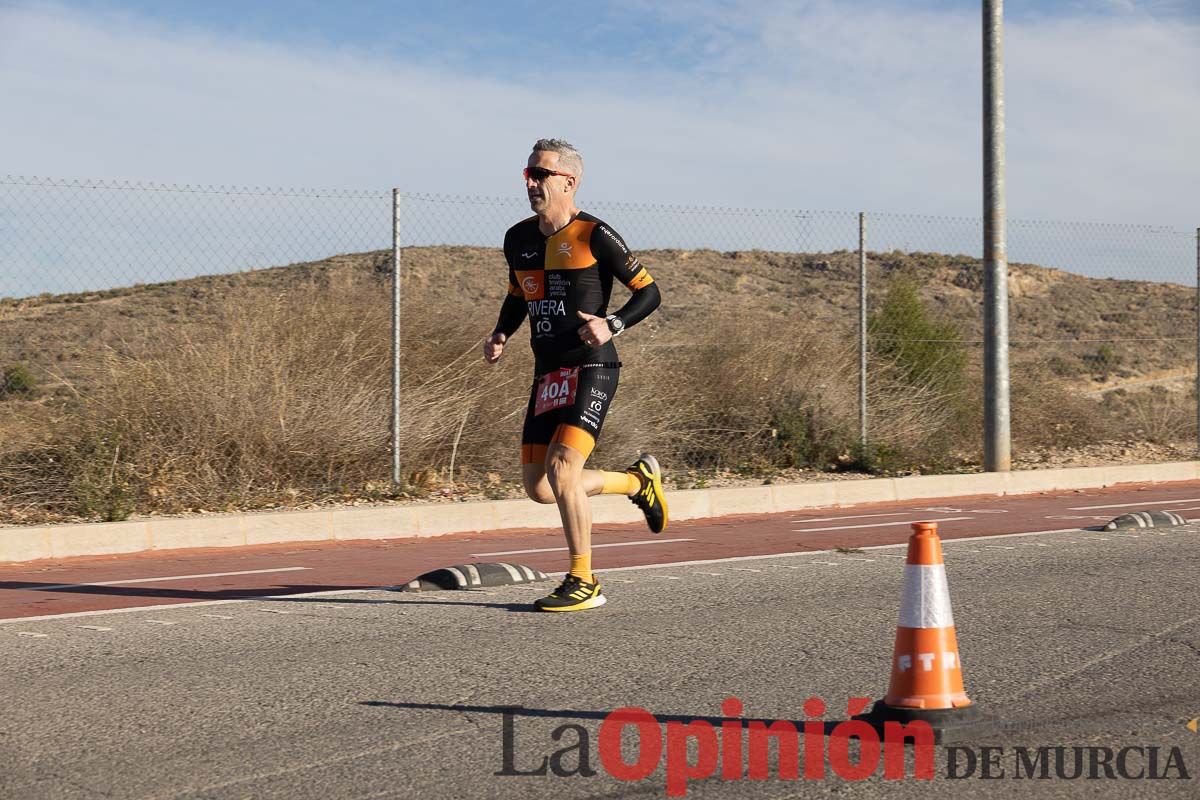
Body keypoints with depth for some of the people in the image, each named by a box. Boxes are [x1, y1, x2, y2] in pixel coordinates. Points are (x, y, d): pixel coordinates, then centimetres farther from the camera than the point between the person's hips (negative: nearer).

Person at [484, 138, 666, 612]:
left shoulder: (594, 236, -8)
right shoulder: (518, 240, 11)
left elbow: (649, 292, -3)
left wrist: (612, 325, -19)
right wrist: (501, 335, 9)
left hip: (591, 369, -7)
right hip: (547, 375, 7)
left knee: (561, 470, -20)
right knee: (538, 487, 5)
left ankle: (583, 582, -6)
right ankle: (637, 481, 28)